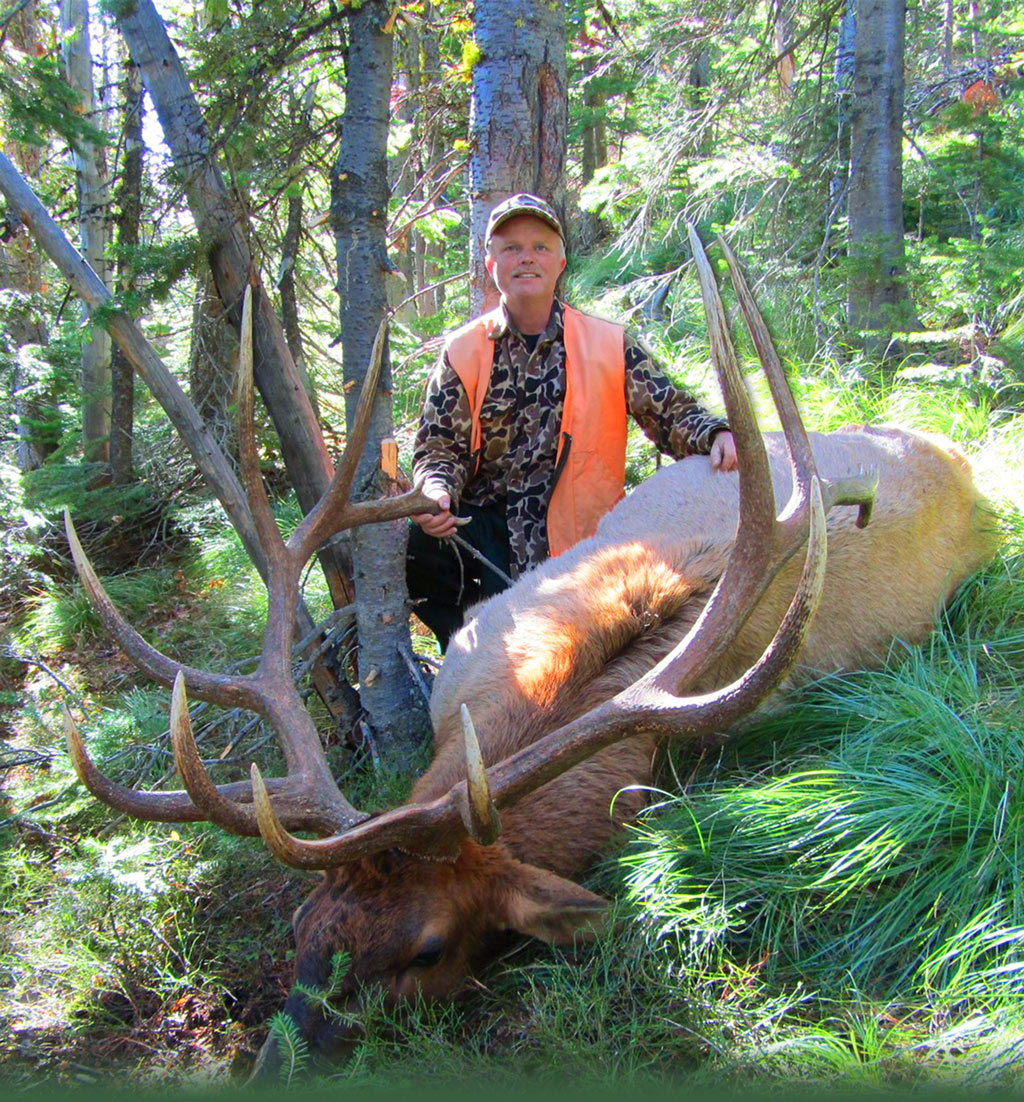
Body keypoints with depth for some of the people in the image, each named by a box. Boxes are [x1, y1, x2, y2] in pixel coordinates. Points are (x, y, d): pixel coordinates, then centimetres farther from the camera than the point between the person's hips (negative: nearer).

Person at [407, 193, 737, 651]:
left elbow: (669, 412, 7)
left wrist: (715, 434, -16)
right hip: (479, 524, 1)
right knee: (405, 541, -27)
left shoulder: (609, 345, 5)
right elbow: (440, 448, 3)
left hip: (570, 536, -1)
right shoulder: (463, 352, 7)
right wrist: (436, 493, -20)